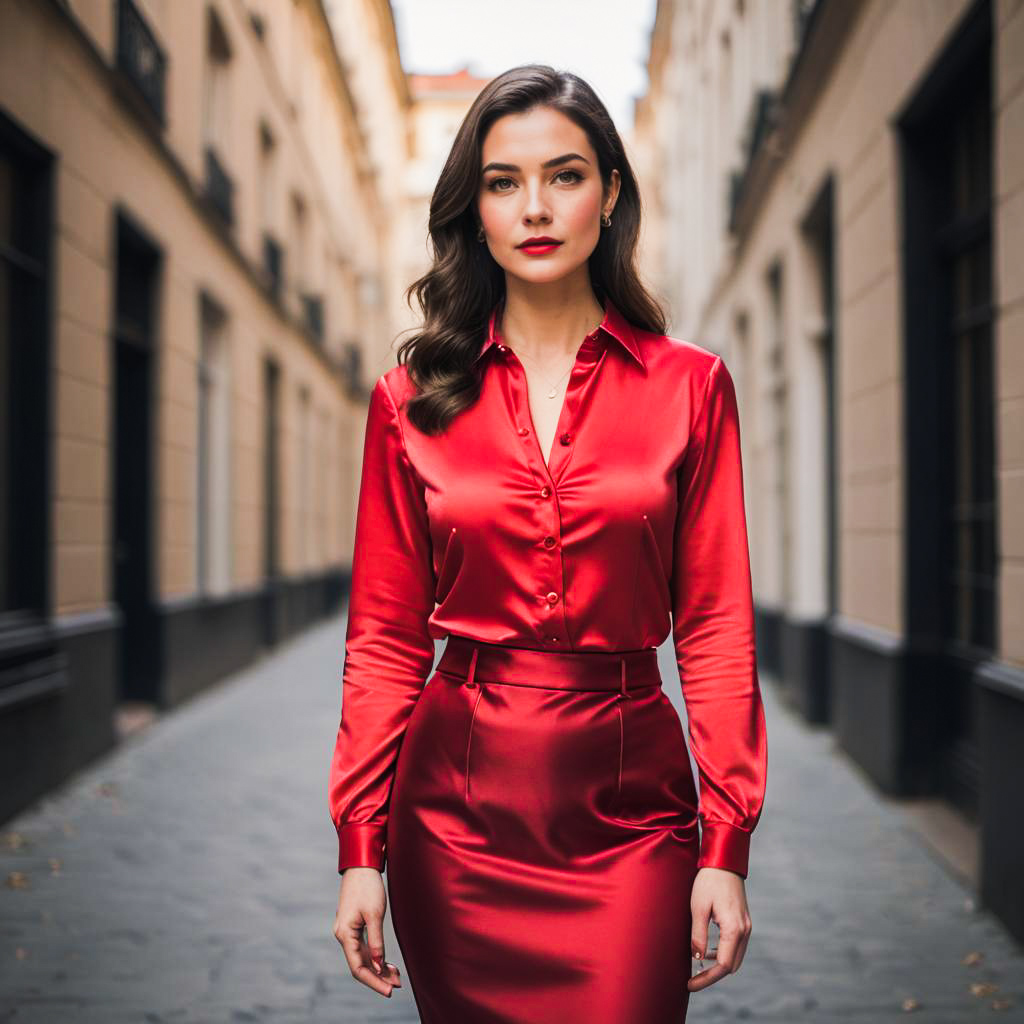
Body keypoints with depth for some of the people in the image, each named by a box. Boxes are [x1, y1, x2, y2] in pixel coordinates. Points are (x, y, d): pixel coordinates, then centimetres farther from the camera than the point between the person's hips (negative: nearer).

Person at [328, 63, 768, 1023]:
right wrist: (360, 848, 0)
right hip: (459, 802, 1)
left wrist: (727, 844, -4)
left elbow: (715, 625, 0)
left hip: (630, 806, -1)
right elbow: (386, 635, 4)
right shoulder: (413, 396, 2)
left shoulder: (689, 384, 0)